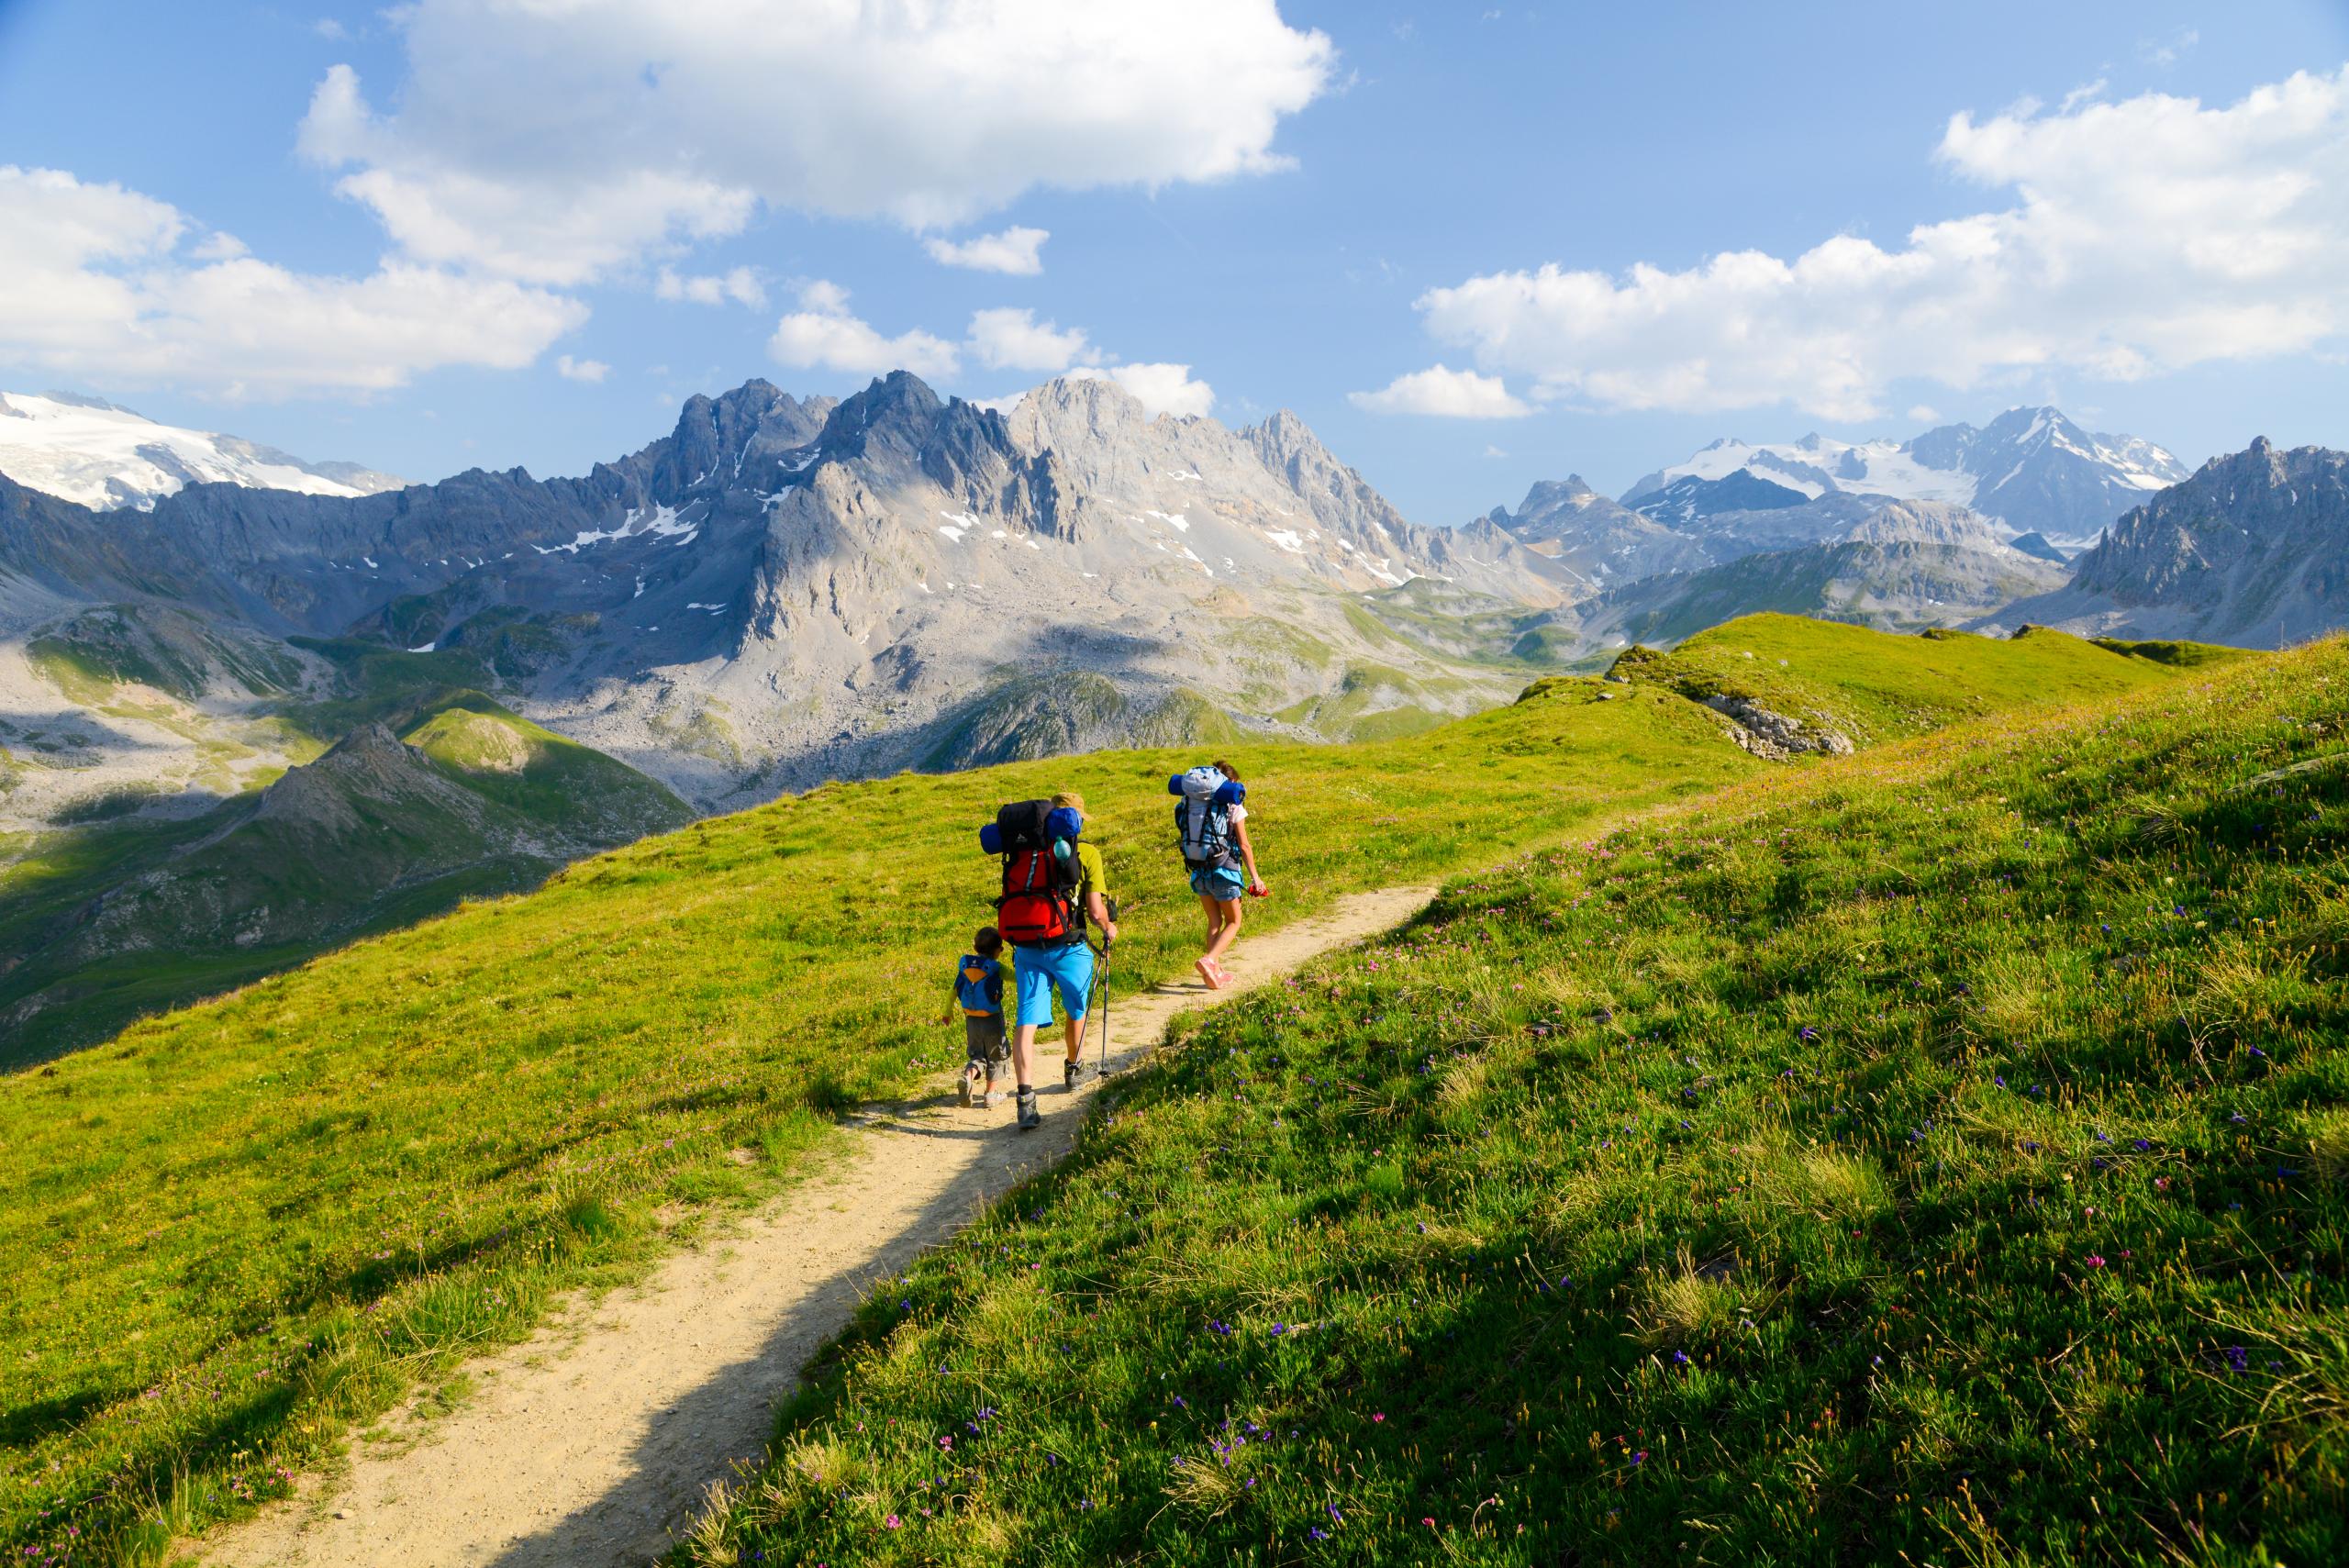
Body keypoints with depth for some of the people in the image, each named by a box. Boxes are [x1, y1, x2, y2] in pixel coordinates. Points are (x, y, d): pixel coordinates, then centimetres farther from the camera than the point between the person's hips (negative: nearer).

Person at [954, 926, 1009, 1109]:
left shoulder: (965, 964, 0)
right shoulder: (996, 967, -14)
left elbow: (955, 990, 6)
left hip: (970, 1019, 4)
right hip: (991, 1019, -4)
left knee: (977, 1054, 16)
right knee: (997, 1055, 15)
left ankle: (969, 1075, -15)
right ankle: (991, 1093, 18)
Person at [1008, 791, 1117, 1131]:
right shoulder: (1087, 853, -4)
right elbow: (1095, 911, -9)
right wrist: (1109, 929, 12)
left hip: (1026, 946, 2)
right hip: (1067, 946, -2)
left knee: (1026, 1022, -2)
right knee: (1077, 1011, 24)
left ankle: (1026, 1098, -16)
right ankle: (1074, 1069, 45)